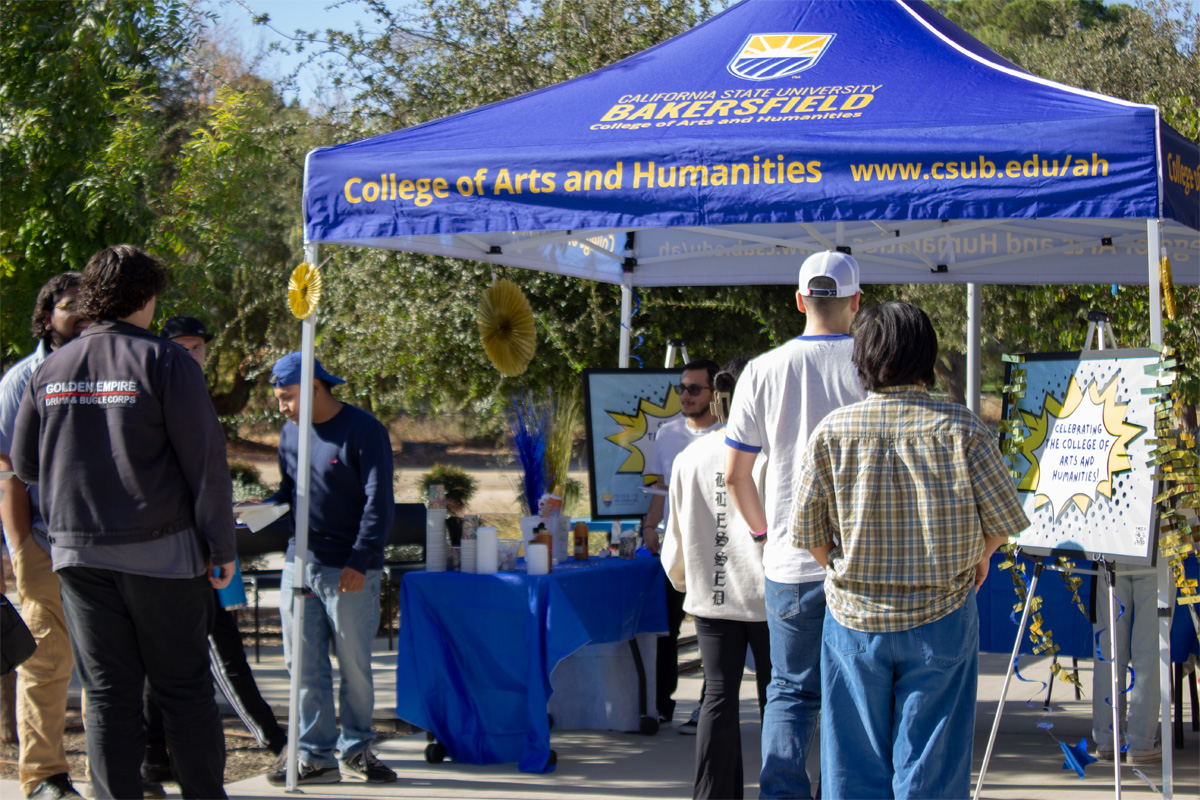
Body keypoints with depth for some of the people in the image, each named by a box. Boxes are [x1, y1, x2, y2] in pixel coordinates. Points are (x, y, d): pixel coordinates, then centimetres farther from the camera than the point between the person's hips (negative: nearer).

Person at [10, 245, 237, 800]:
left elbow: (24, 466, 15)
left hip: (77, 552, 4)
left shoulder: (50, 370, 6)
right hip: (160, 548, -3)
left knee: (106, 693, 8)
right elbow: (207, 462, -9)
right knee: (183, 686, 6)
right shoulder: (162, 361, -8)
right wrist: (221, 547, -4)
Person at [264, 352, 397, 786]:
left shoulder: (364, 431, -7)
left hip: (351, 571, -5)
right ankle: (315, 755, 7)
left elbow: (379, 503, -11)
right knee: (305, 666, 2)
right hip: (300, 565, 6)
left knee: (354, 666, 3)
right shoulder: (291, 432, 14)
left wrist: (359, 562, -19)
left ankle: (355, 748, 17)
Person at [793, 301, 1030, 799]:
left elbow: (809, 532, -3)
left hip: (854, 616, 1)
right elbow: (1003, 519, -4)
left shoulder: (832, 432, -6)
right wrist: (980, 556, 17)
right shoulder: (961, 430, -9)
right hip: (940, 616, -1)